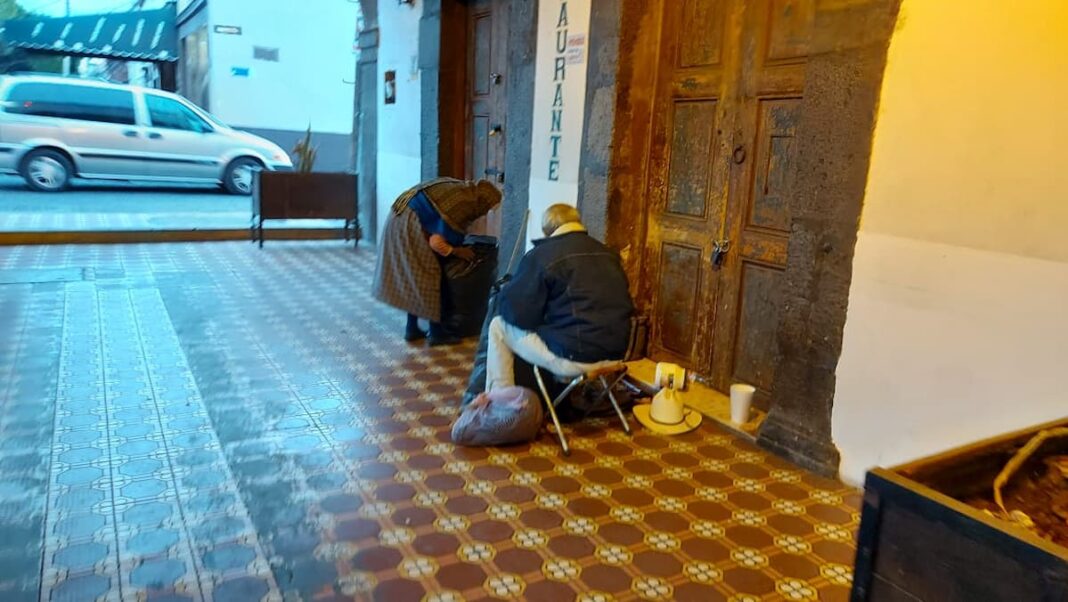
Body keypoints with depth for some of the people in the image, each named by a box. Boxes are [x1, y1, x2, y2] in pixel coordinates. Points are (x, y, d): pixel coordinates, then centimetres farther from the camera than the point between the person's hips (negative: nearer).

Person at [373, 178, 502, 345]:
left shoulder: (463, 188, 13)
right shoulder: (464, 206, -15)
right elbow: (436, 243, -18)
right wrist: (457, 251, -2)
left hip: (400, 216, 10)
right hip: (410, 224, -10)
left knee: (413, 274, 16)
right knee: (427, 276, 0)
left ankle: (412, 328, 23)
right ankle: (436, 333, 9)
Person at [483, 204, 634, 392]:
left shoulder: (541, 255, -6)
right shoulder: (608, 254, 12)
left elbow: (517, 313, -6)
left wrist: (505, 293, 16)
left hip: (576, 358, -7)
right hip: (616, 353, 7)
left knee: (499, 327, 12)